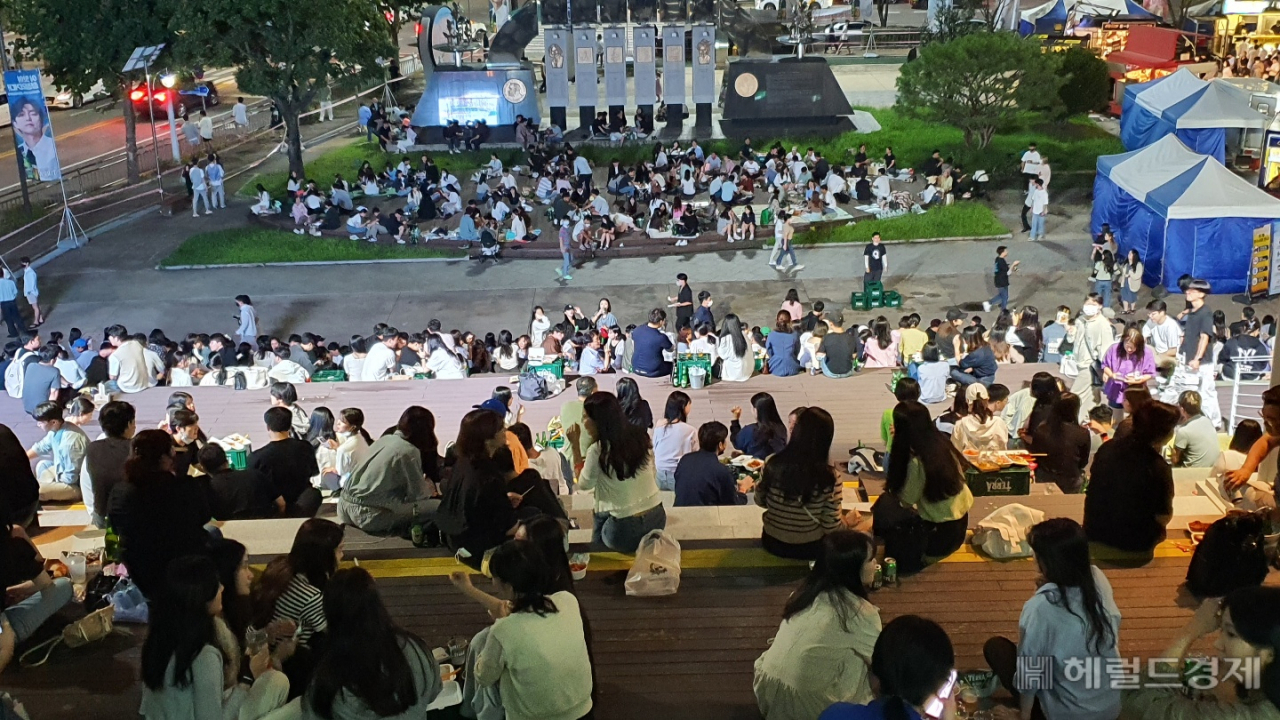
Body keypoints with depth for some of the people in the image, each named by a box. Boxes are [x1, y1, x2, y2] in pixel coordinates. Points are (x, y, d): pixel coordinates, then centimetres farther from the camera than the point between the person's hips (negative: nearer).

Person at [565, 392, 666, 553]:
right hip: (657, 517, 5)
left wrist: (574, 445, 0)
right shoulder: (640, 436, 0)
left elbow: (583, 485, 0)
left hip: (625, 529, -5)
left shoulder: (597, 450, -17)